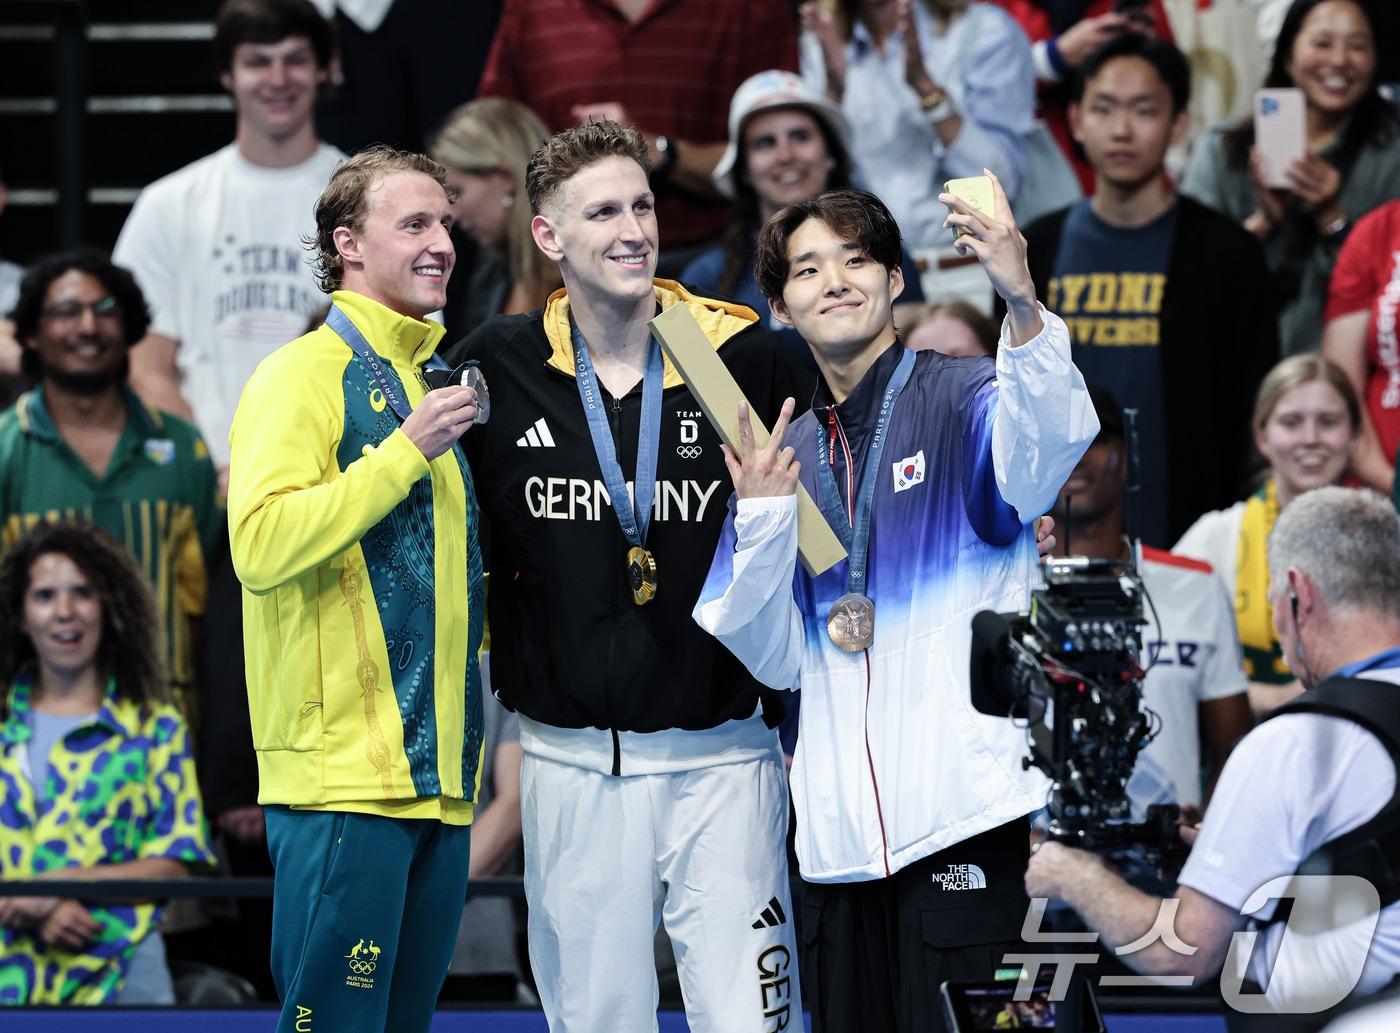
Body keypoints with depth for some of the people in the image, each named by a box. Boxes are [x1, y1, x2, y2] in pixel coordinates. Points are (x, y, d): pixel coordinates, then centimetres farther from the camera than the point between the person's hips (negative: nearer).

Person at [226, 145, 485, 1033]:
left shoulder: (440, 379, 19)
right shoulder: (304, 374, -5)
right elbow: (261, 546, -19)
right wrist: (407, 451, -17)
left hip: (440, 774, 8)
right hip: (345, 772, -8)